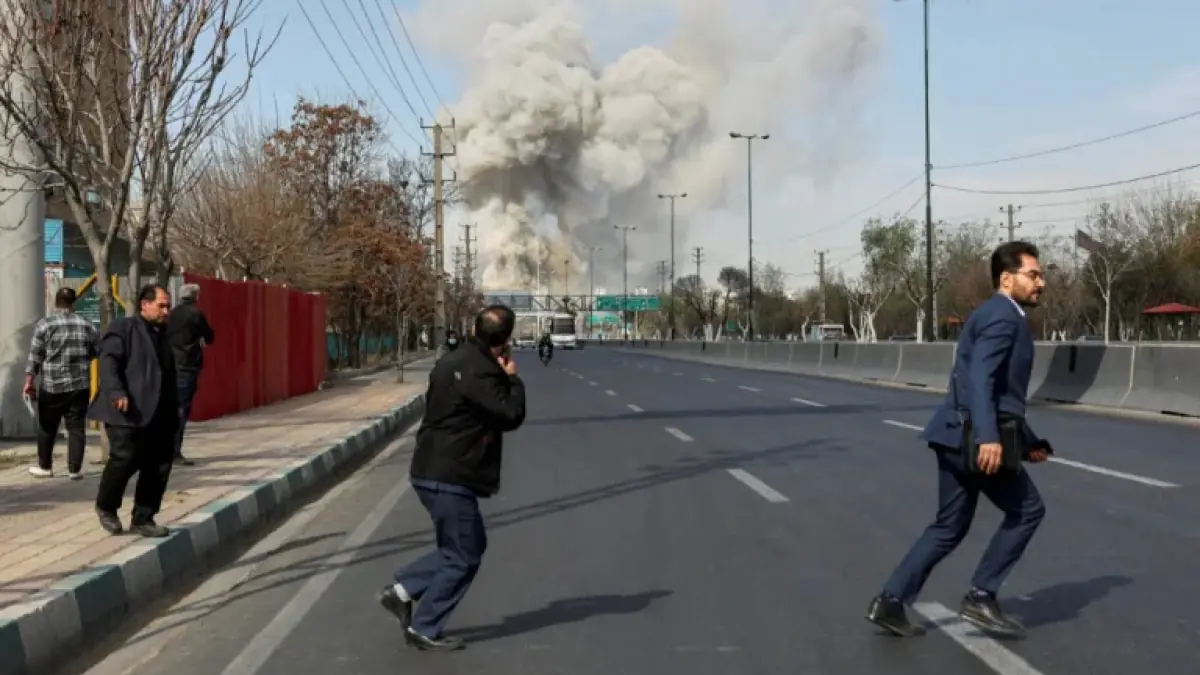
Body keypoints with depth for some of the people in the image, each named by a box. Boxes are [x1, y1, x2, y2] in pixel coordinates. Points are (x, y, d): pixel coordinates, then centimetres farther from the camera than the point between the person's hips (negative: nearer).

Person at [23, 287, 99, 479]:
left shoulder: (44, 325, -5)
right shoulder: (87, 325, 3)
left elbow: (35, 357, -5)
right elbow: (97, 351, 11)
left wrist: (29, 382, 2)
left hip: (51, 385, -1)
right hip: (80, 385, 1)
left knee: (47, 428, 13)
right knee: (77, 428, 5)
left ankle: (45, 467, 22)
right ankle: (75, 469, 3)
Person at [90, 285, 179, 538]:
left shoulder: (164, 335, 22)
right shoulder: (123, 328, 1)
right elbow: (108, 360, -12)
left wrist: (173, 413, 18)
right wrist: (116, 392, -26)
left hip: (159, 416, 7)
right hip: (128, 413, -7)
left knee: (159, 467, 2)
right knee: (125, 459, -14)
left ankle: (143, 519, 14)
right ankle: (106, 506, 12)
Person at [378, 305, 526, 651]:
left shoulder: (454, 361, 11)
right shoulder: (479, 371, -20)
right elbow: (511, 415, -20)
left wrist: (502, 377, 9)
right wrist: (512, 378, -3)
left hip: (433, 470, 10)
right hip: (450, 477, -10)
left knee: (469, 545, 20)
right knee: (463, 557, 2)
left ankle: (403, 590, 19)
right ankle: (423, 629, 10)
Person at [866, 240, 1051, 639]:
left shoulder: (1003, 318, 23)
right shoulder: (1001, 316, -10)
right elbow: (979, 377, -24)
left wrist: (1028, 441, 30)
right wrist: (988, 436, -34)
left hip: (959, 435, 10)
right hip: (973, 436, -10)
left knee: (951, 527, 13)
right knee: (1026, 510, 4)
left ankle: (890, 602, 11)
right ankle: (981, 597, 6)